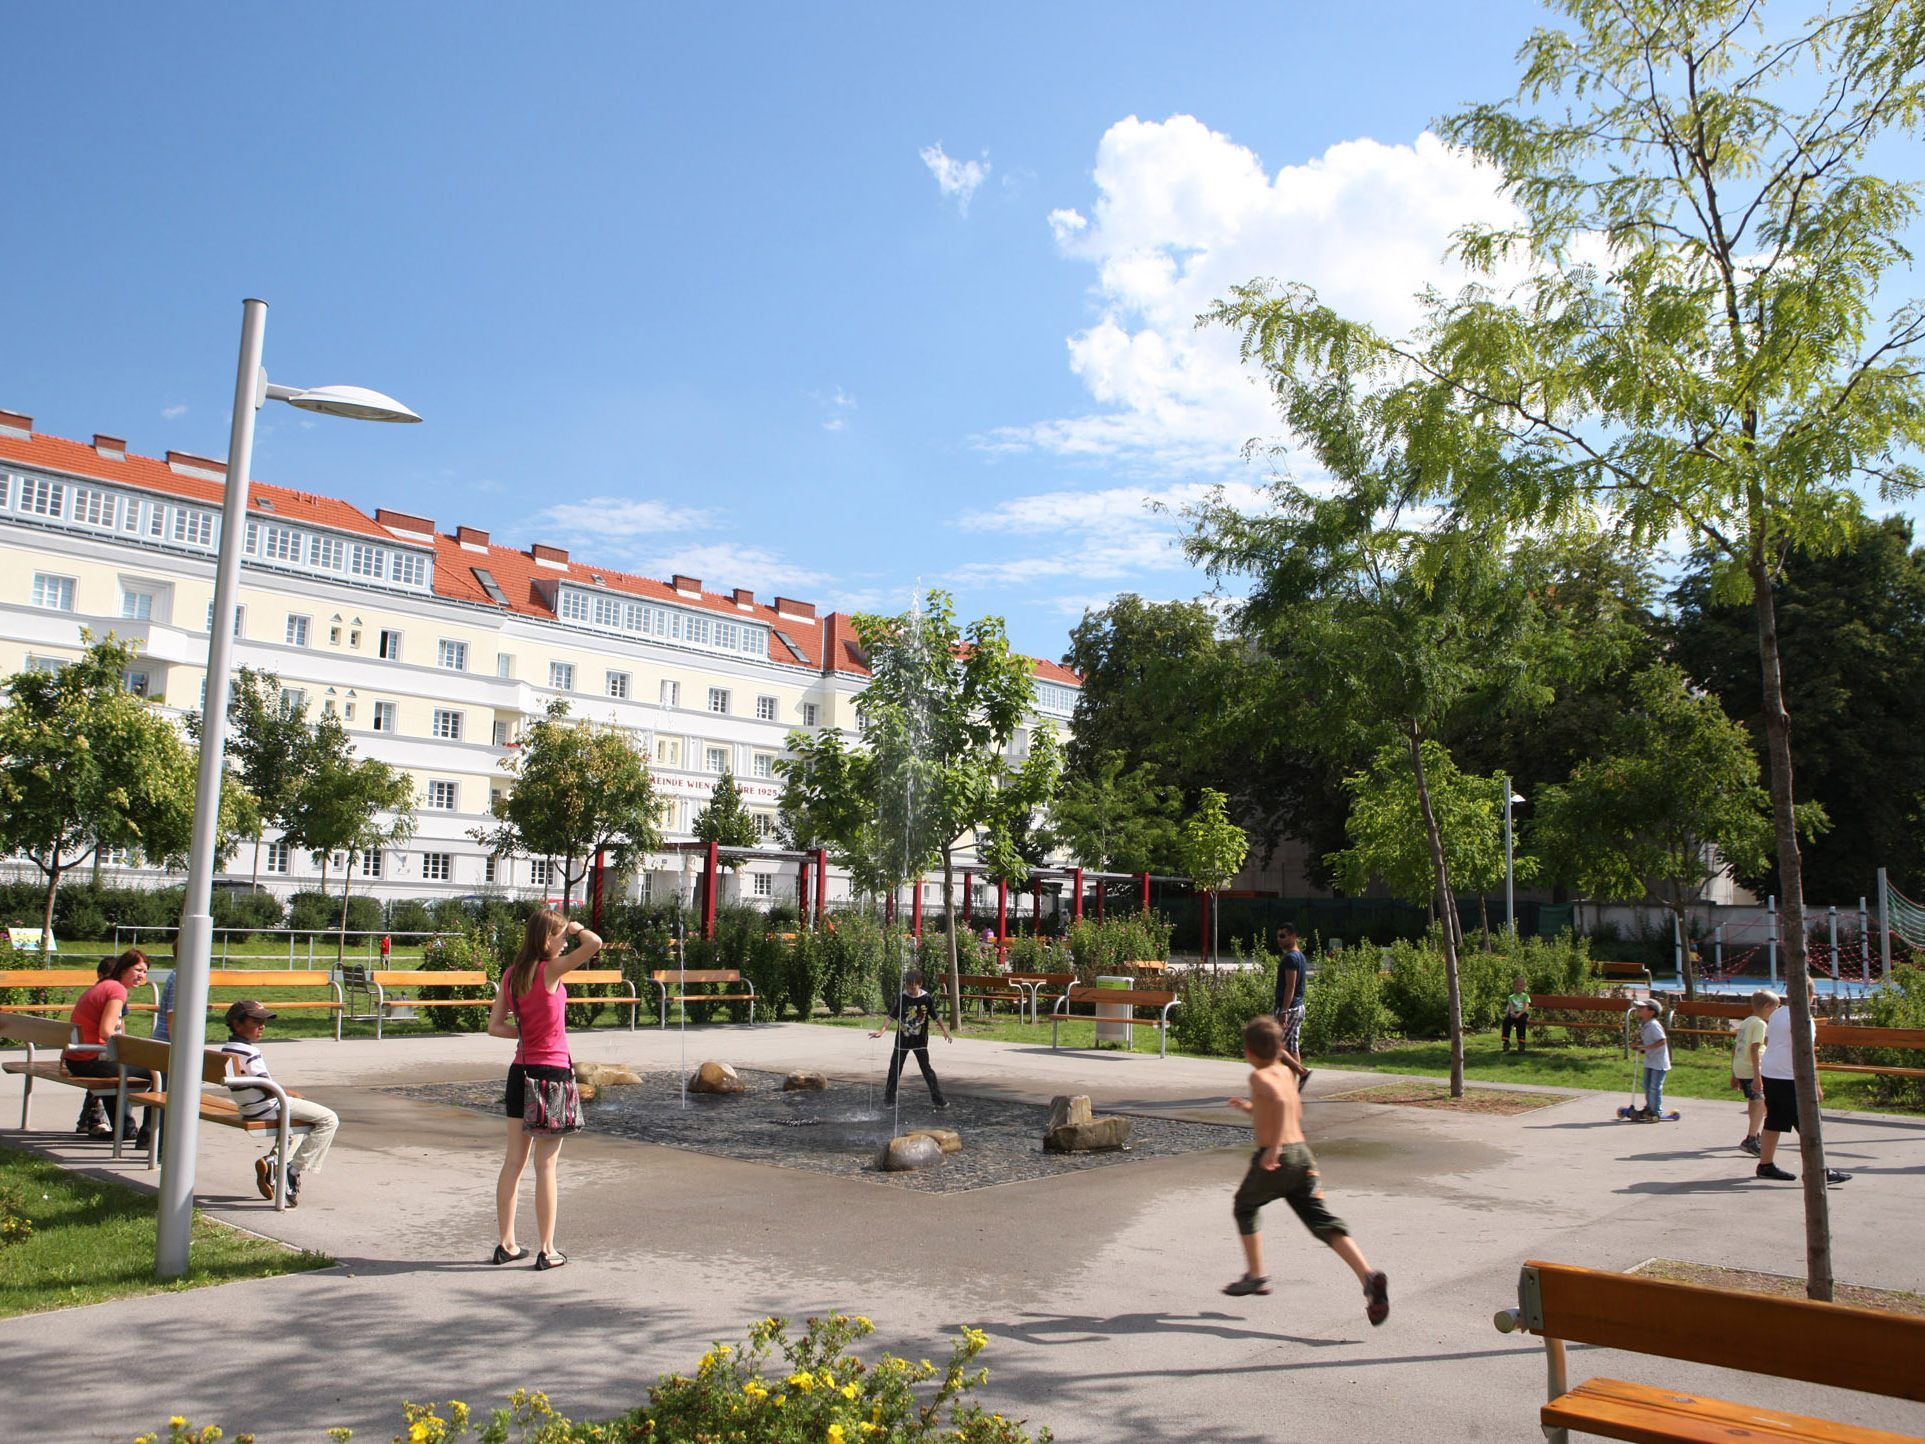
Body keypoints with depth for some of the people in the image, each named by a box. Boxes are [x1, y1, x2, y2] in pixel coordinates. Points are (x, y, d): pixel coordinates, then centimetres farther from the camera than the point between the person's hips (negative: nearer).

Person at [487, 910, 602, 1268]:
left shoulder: (511, 975, 5)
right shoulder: (550, 970, -14)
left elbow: (495, 1027, 5)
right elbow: (595, 944, -25)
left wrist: (527, 1032, 7)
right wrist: (576, 929, -5)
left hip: (520, 1072, 6)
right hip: (552, 1073, -6)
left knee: (514, 1161, 12)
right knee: (546, 1165, 0)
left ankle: (506, 1244, 19)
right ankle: (546, 1250, 7)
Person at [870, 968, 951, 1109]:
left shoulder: (927, 998, -9)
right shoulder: (901, 997, -10)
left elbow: (936, 1017, 1)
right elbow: (892, 1016, -6)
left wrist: (945, 1031, -1)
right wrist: (881, 1031, -13)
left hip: (920, 1041, -1)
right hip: (902, 1040, 1)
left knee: (927, 1069, 1)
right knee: (894, 1070, 6)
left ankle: (937, 1098, 11)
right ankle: (889, 1099, 18)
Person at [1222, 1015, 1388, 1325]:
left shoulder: (1259, 1076, -7)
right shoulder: (1284, 1072, 17)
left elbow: (1280, 1101, -27)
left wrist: (1273, 1148, -26)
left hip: (1275, 1157, -6)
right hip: (1302, 1153, 6)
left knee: (1243, 1207, 19)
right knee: (1323, 1221, -2)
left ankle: (1255, 1276, 24)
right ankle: (1369, 1275, -21)